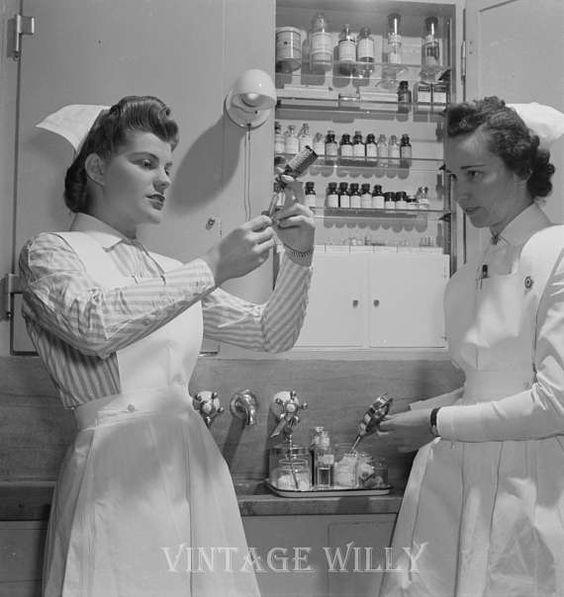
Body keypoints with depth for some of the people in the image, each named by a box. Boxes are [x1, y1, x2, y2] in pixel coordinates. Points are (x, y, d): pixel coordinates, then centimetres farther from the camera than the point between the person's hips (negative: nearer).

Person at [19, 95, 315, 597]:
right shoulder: (50, 251, 2)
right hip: (117, 470, -5)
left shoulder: (172, 272, 16)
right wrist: (212, 268, -18)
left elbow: (271, 335, 13)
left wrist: (298, 259, -2)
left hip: (194, 465, 5)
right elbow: (96, 323, -20)